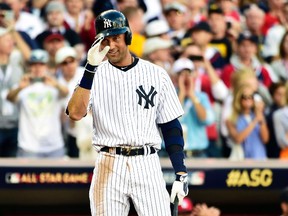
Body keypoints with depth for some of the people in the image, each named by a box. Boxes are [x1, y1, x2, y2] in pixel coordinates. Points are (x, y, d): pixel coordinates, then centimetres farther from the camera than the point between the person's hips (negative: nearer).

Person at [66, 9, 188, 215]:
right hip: (109, 167, 0)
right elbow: (75, 113, -14)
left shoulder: (156, 74, 6)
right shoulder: (95, 75, 4)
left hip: (148, 166, 0)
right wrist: (91, 68, -21)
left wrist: (181, 174, 1)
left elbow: (171, 126, 8)